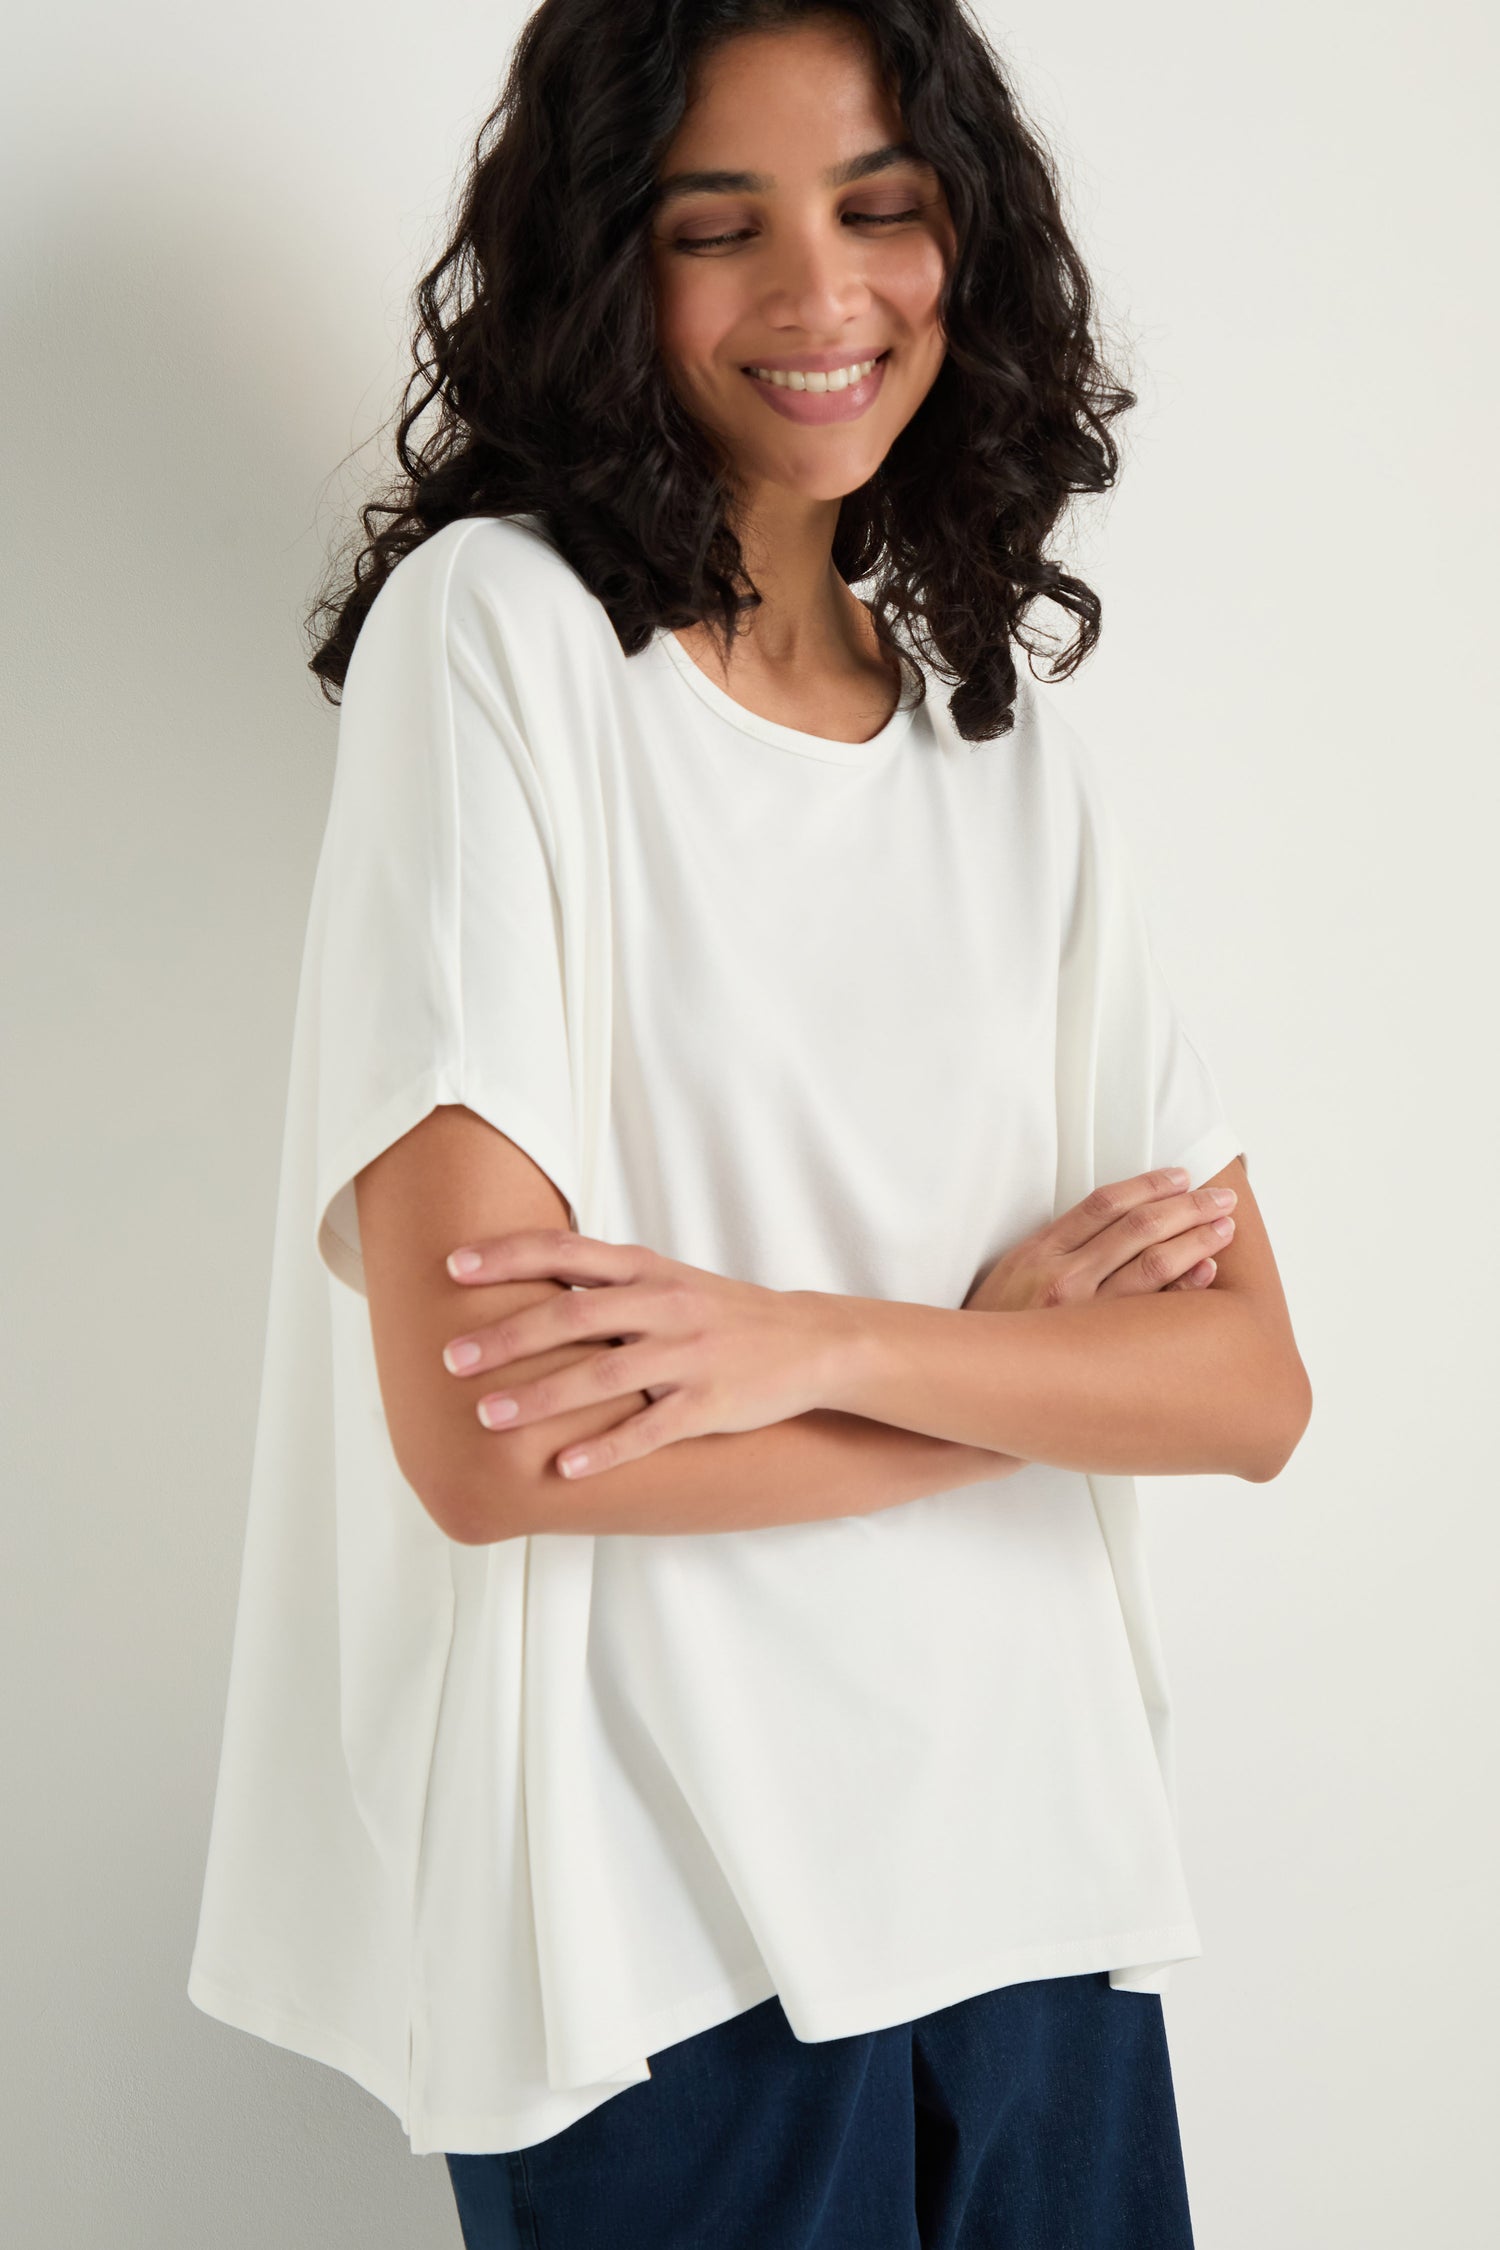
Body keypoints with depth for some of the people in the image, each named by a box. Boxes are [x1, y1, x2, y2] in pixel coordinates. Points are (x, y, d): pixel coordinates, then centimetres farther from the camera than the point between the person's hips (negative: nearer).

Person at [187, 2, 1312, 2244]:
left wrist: (817, 1340, -18)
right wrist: (1016, 1335, -6)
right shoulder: (496, 628, -9)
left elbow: (1253, 1382, -1)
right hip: (664, 1928, -5)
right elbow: (485, 1437, -18)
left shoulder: (1017, 754, 8)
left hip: (1037, 1887, 5)